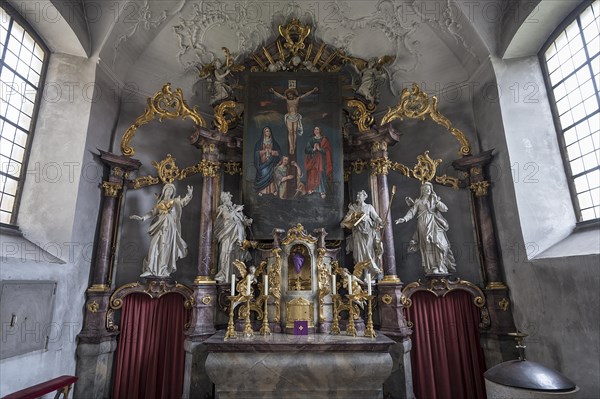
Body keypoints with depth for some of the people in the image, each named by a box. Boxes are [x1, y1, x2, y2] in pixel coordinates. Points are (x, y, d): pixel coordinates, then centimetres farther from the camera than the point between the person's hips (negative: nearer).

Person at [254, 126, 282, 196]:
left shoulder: (273, 142, 11)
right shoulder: (260, 142, 6)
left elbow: (278, 151, 6)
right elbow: (257, 152, 0)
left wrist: (271, 151, -10)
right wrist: (264, 151, -13)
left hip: (271, 161, 1)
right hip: (263, 161, -1)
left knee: (271, 175, -4)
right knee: (263, 175, -9)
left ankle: (273, 190, -2)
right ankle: (261, 191, -8)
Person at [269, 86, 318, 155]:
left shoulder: (298, 98, -1)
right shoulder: (286, 99, -1)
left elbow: (306, 94, -7)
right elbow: (279, 95, -11)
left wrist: (313, 90, -16)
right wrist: (273, 91, -27)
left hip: (296, 117, 1)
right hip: (289, 117, -1)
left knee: (295, 132, 4)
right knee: (290, 132, -7)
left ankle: (294, 146, 14)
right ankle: (291, 148, -9)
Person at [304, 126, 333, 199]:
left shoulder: (324, 139, 7)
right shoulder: (311, 140, 13)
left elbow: (327, 150, -2)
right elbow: (306, 149, 4)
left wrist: (319, 149, -16)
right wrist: (313, 149, -13)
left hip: (321, 159, -2)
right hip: (312, 159, 3)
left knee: (321, 174, -10)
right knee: (312, 174, -4)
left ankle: (323, 191, -11)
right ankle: (311, 189, 0)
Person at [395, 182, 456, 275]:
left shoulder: (435, 199, 17)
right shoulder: (418, 201, 14)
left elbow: (445, 209, 7)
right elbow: (412, 211, 3)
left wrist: (436, 201, -6)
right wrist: (404, 219, -13)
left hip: (435, 224, 1)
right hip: (424, 225, -1)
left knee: (438, 243, -13)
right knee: (427, 245, -9)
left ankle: (440, 267, -12)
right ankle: (430, 268, -10)